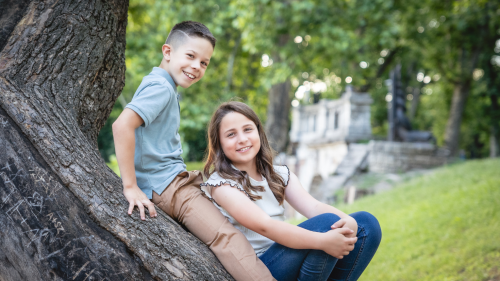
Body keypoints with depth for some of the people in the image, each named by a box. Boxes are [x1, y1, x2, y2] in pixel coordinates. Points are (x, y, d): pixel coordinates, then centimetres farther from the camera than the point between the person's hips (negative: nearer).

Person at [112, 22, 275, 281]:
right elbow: (122, 125, -27)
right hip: (165, 186, -11)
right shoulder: (160, 87, -13)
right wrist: (130, 186, -27)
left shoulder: (165, 88, 17)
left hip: (178, 179, 11)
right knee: (226, 237, -23)